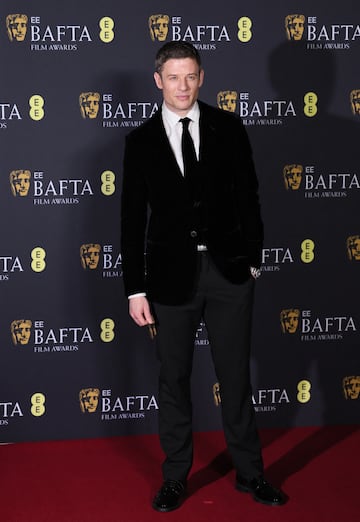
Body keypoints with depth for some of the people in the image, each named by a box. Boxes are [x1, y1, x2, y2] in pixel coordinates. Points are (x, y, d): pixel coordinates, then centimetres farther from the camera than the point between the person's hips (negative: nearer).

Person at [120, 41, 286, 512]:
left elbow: (247, 195, 5)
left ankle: (249, 473, 23)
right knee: (174, 381, 10)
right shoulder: (141, 141, 1)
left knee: (236, 376, 9)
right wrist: (136, 288, -2)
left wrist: (253, 259, 3)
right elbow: (133, 219, 1)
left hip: (228, 270, 0)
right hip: (171, 274, 0)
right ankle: (175, 478, 23)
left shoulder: (228, 128, 1)